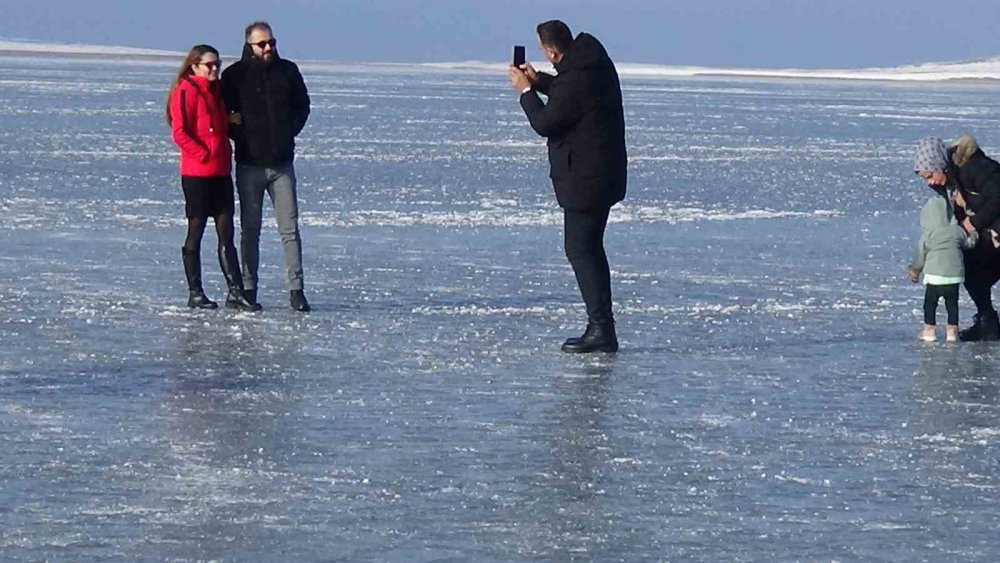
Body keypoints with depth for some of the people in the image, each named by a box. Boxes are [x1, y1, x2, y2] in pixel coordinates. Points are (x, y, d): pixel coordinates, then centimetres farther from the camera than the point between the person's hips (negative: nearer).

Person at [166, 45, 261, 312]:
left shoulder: (215, 91, 16)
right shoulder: (186, 91, -8)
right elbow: (179, 133, -14)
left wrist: (226, 157, 11)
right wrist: (204, 155, -15)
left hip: (221, 173, 7)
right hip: (197, 174, -7)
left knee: (226, 234, 3)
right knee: (195, 232, 0)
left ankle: (235, 292, 1)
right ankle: (195, 293, 6)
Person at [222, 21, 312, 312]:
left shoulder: (287, 71, 5)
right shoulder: (234, 75, -1)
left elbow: (302, 106, 16)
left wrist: (289, 133, 5)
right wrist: (238, 136, -7)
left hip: (281, 163, 1)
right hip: (249, 165, -1)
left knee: (290, 229, -3)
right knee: (250, 230, 5)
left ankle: (296, 289, -3)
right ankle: (248, 290, 8)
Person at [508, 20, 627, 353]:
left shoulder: (574, 80, -24)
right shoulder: (593, 60, 8)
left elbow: (545, 124, -14)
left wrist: (526, 92, -1)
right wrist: (539, 82, 19)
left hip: (584, 178, -11)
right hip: (602, 173, 11)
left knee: (580, 249, -9)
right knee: (590, 248, 16)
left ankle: (601, 329, -13)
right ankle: (601, 328, 19)